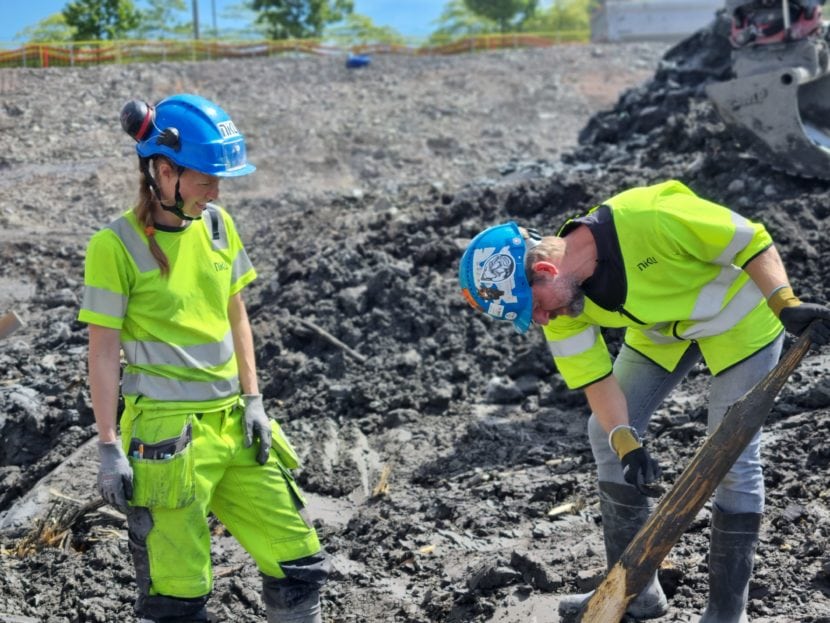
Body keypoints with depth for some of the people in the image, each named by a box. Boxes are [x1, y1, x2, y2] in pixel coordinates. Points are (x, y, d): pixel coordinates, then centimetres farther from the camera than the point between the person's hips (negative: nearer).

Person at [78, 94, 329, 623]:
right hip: (166, 432, -6)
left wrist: (252, 401, 7)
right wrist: (110, 448, -9)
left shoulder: (217, 224, 6)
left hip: (232, 421, 6)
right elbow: (103, 352, -8)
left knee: (298, 562, 8)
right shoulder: (117, 246, -11)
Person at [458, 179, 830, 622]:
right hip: (659, 331, 6)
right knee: (606, 434, 4)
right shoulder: (562, 307, -17)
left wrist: (787, 306, -34)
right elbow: (596, 380, -13)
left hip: (737, 313, -6)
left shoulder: (647, 217, -38)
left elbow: (750, 241, -27)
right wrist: (626, 444, -27)